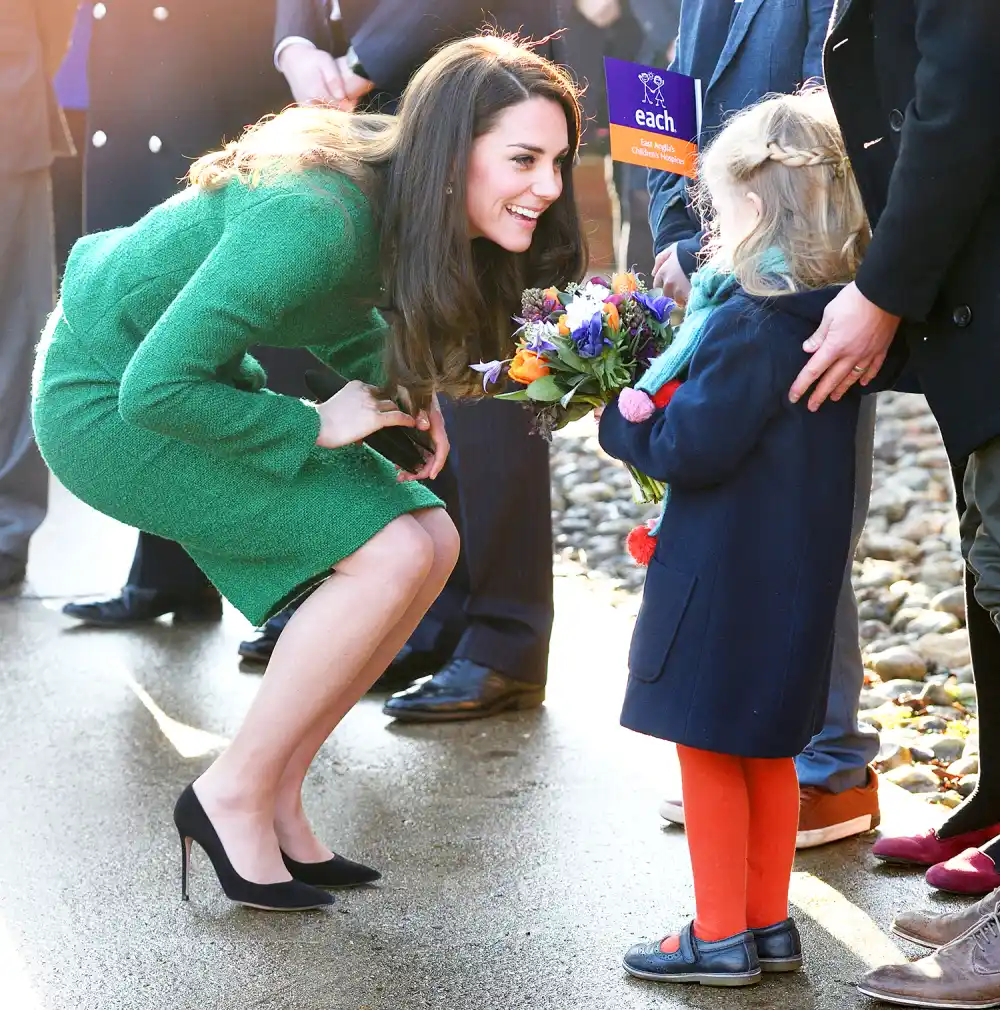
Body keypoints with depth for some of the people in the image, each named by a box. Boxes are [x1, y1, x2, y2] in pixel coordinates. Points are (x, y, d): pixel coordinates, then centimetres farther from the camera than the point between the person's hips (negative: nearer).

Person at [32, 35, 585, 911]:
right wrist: (316, 426, -23)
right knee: (389, 555, -19)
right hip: (111, 402, -9)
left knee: (432, 543, 0)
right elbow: (156, 389, -33)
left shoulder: (400, 198, -6)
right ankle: (234, 796, -3)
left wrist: (409, 393, -2)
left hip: (192, 382, 9)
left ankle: (277, 795, 9)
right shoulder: (316, 219, -32)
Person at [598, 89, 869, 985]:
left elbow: (690, 450, -22)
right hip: (801, 571, 9)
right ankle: (769, 923, 28)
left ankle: (721, 936, 13)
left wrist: (623, 417, -5)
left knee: (709, 749, 4)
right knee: (767, 750, 19)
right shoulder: (835, 317, 4)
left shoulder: (748, 326, -23)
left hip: (729, 575, -9)